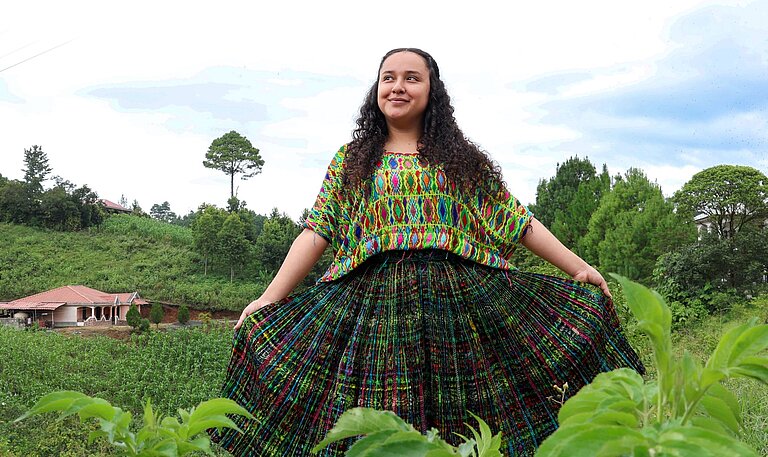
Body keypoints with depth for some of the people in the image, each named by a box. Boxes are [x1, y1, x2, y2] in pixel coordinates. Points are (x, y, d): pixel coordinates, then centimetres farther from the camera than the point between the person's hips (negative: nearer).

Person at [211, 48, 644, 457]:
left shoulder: (463, 159, 14)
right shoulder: (351, 160, 14)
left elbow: (518, 221, 11)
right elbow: (317, 231, 7)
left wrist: (580, 268, 4)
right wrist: (270, 299, -2)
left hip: (461, 300, 0)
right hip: (374, 300, 0)